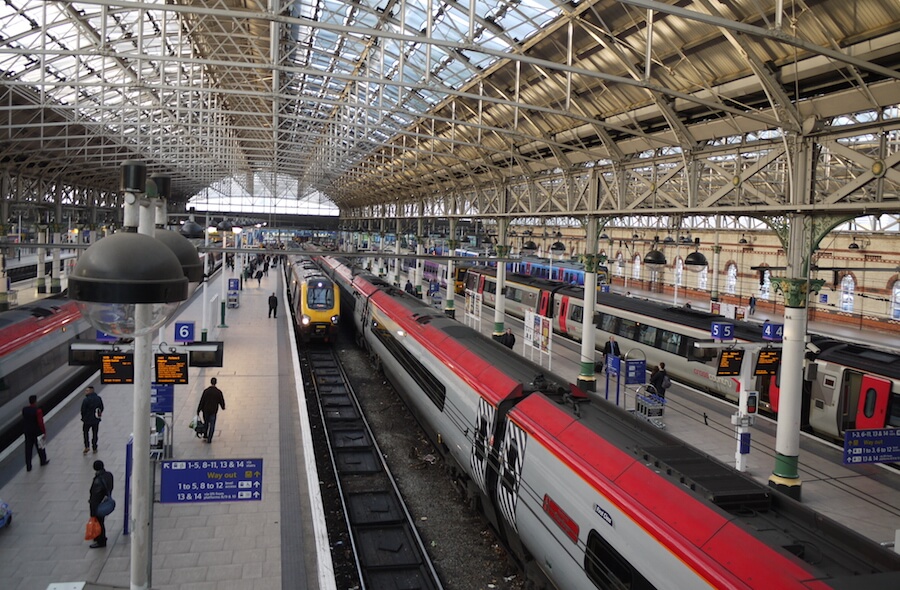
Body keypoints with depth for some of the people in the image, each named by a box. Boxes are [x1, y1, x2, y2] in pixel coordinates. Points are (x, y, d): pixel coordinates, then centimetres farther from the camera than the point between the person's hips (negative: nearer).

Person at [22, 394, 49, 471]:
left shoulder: (24, 409, -5)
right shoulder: (38, 411, -23)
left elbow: (24, 420, 6)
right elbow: (40, 423, -21)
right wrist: (44, 432, -13)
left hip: (27, 432, 5)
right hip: (37, 432, -5)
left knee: (28, 449, 11)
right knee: (40, 447, 16)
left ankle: (28, 466, 16)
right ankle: (43, 461, 34)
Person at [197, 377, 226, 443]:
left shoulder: (206, 391, -7)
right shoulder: (218, 392, -8)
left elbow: (202, 401, -5)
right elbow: (221, 401, 1)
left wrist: (199, 410, 1)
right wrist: (223, 407, 21)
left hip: (206, 410, 1)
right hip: (213, 411, -1)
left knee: (206, 423, 21)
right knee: (212, 425, 5)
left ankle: (205, 436, 26)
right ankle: (209, 439, 2)